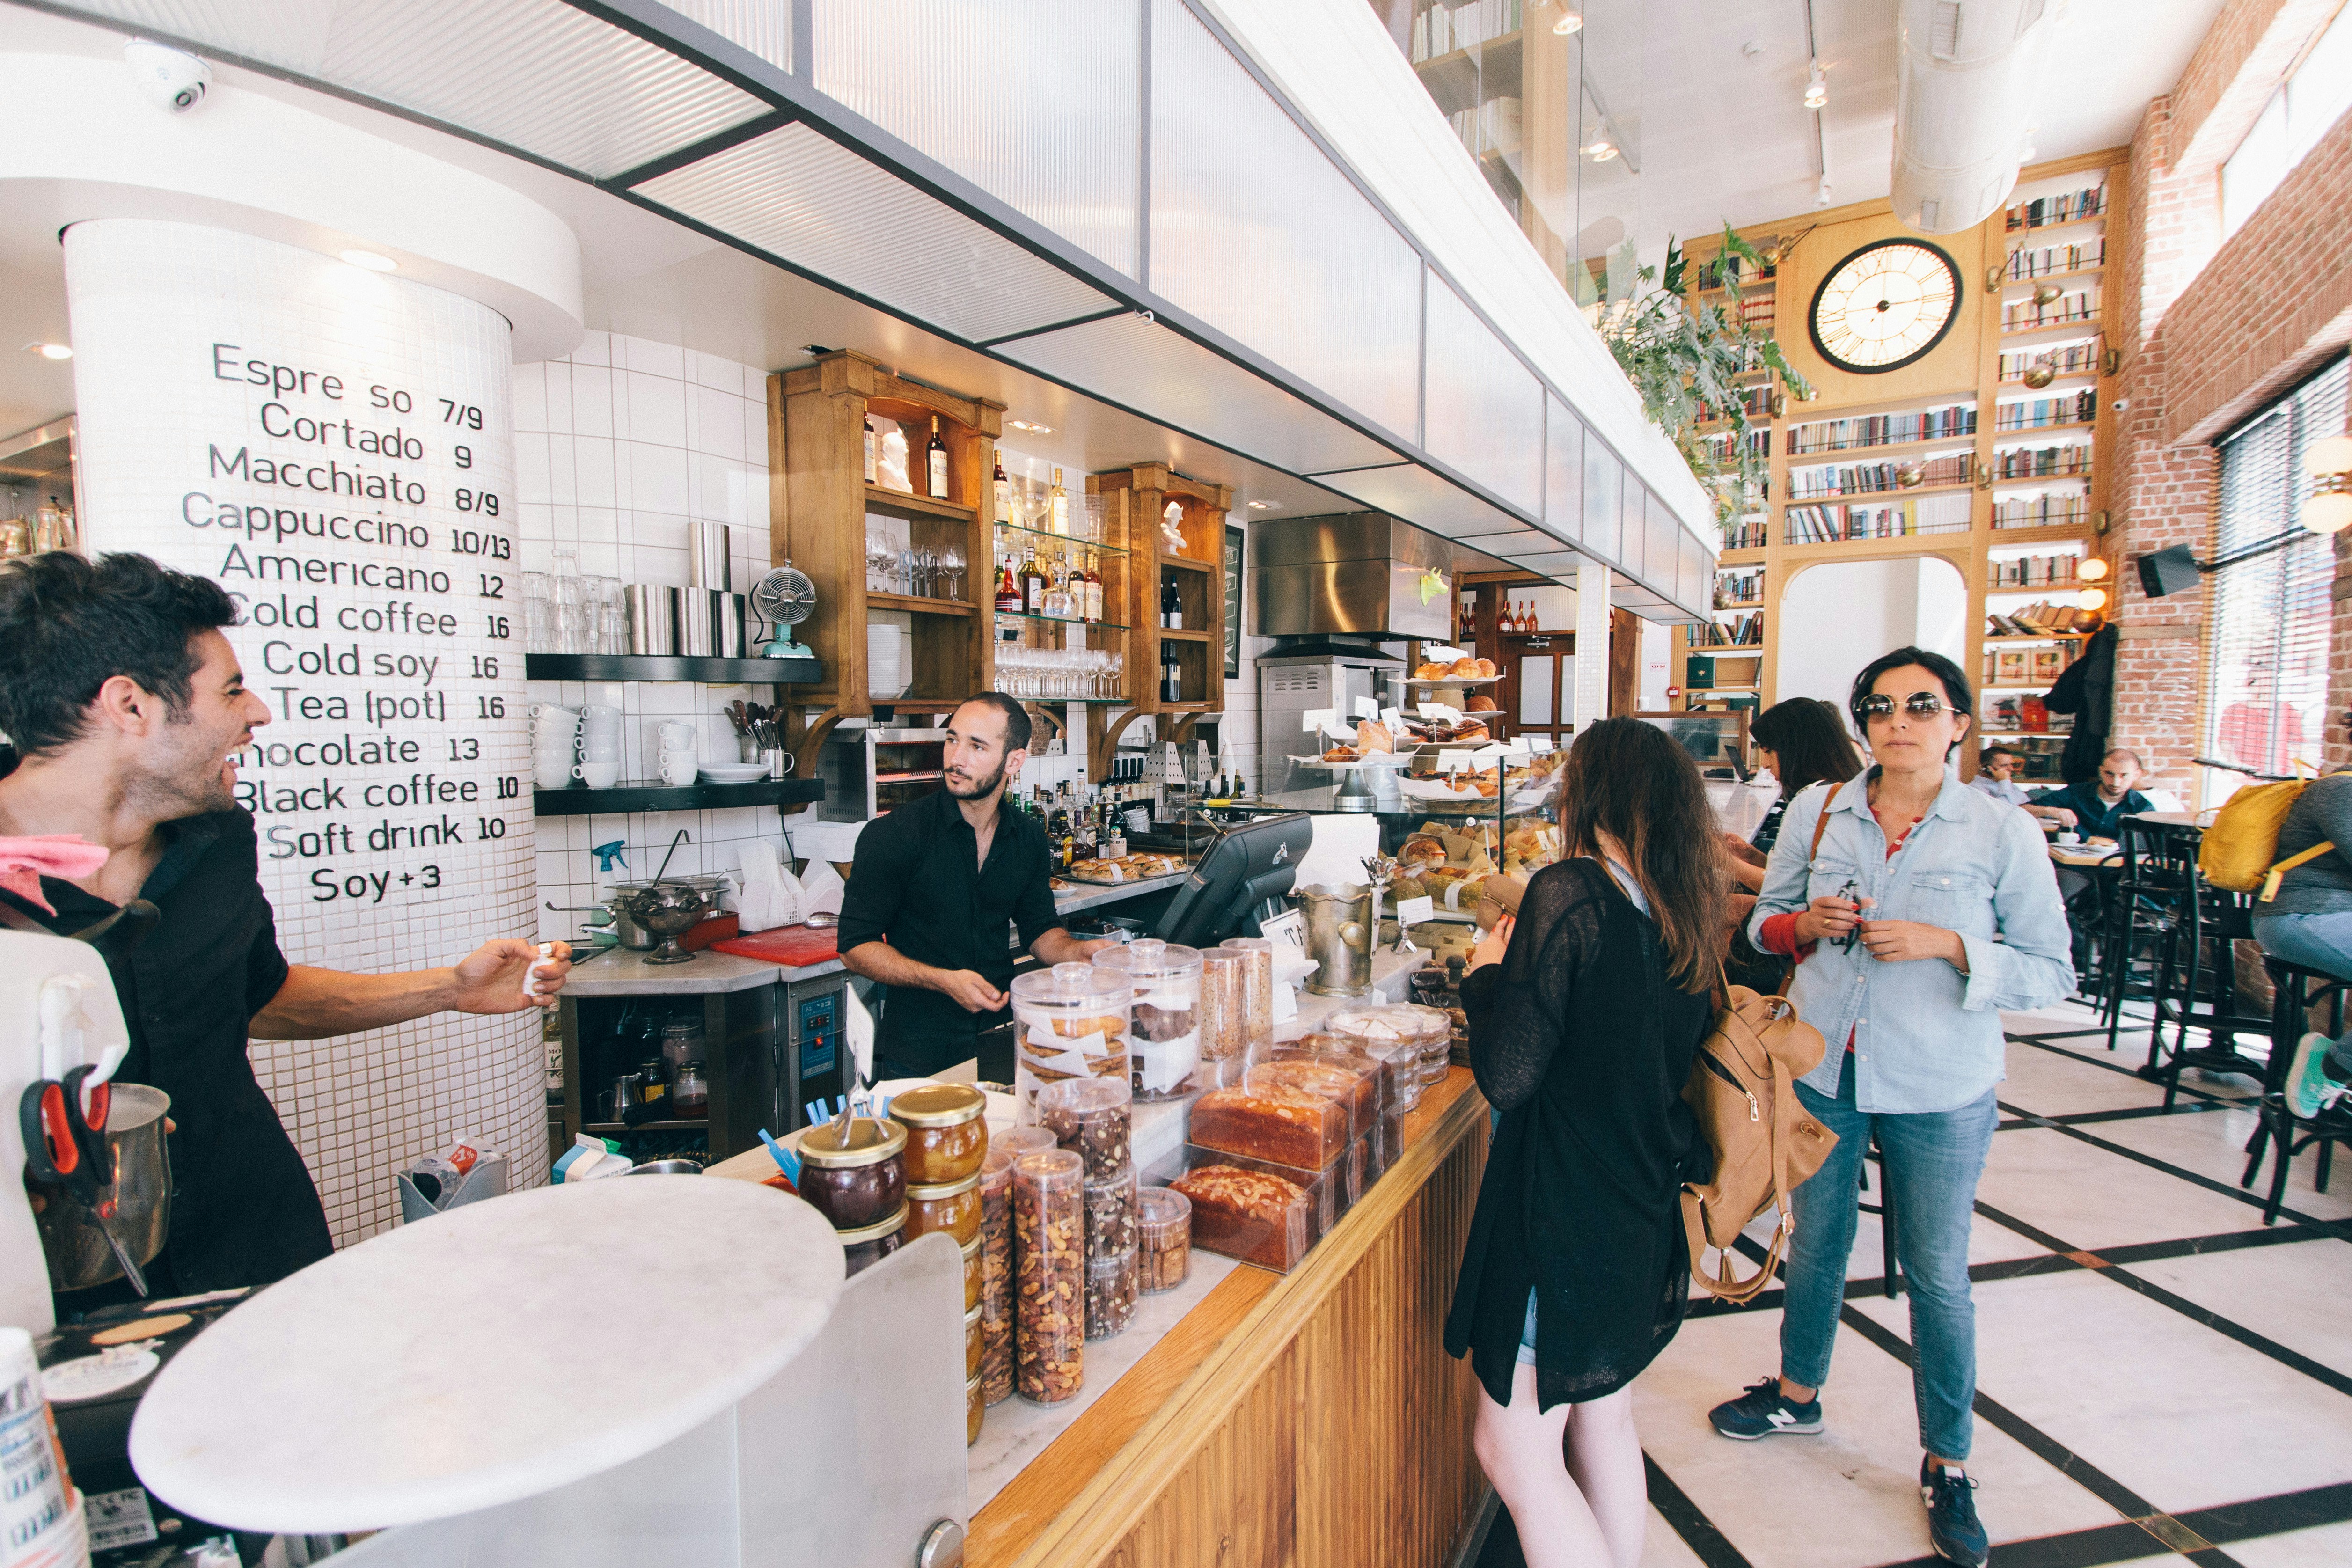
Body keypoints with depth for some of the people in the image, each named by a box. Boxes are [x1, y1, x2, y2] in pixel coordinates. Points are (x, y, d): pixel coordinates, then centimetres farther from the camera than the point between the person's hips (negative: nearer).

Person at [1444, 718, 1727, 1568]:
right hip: (1643, 1213, 8)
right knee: (1605, 1420, 25)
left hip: (1563, 1215, -8)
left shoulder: (1569, 893, -21)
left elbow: (1508, 1075, -23)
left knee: (1513, 1448, 8)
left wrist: (1488, 973, -6)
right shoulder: (1684, 911, 2)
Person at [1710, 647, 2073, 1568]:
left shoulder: (2003, 833, -9)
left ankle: (1947, 1464, 34)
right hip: (1821, 1068, 3)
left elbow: (2052, 972, -6)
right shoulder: (1817, 814, -2)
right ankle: (1798, 1394, 44)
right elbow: (1763, 919, 8)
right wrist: (1803, 923, -13)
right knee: (1816, 1241, 20)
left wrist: (1947, 945, -21)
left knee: (1937, 1276, 11)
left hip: (1939, 1091, -2)